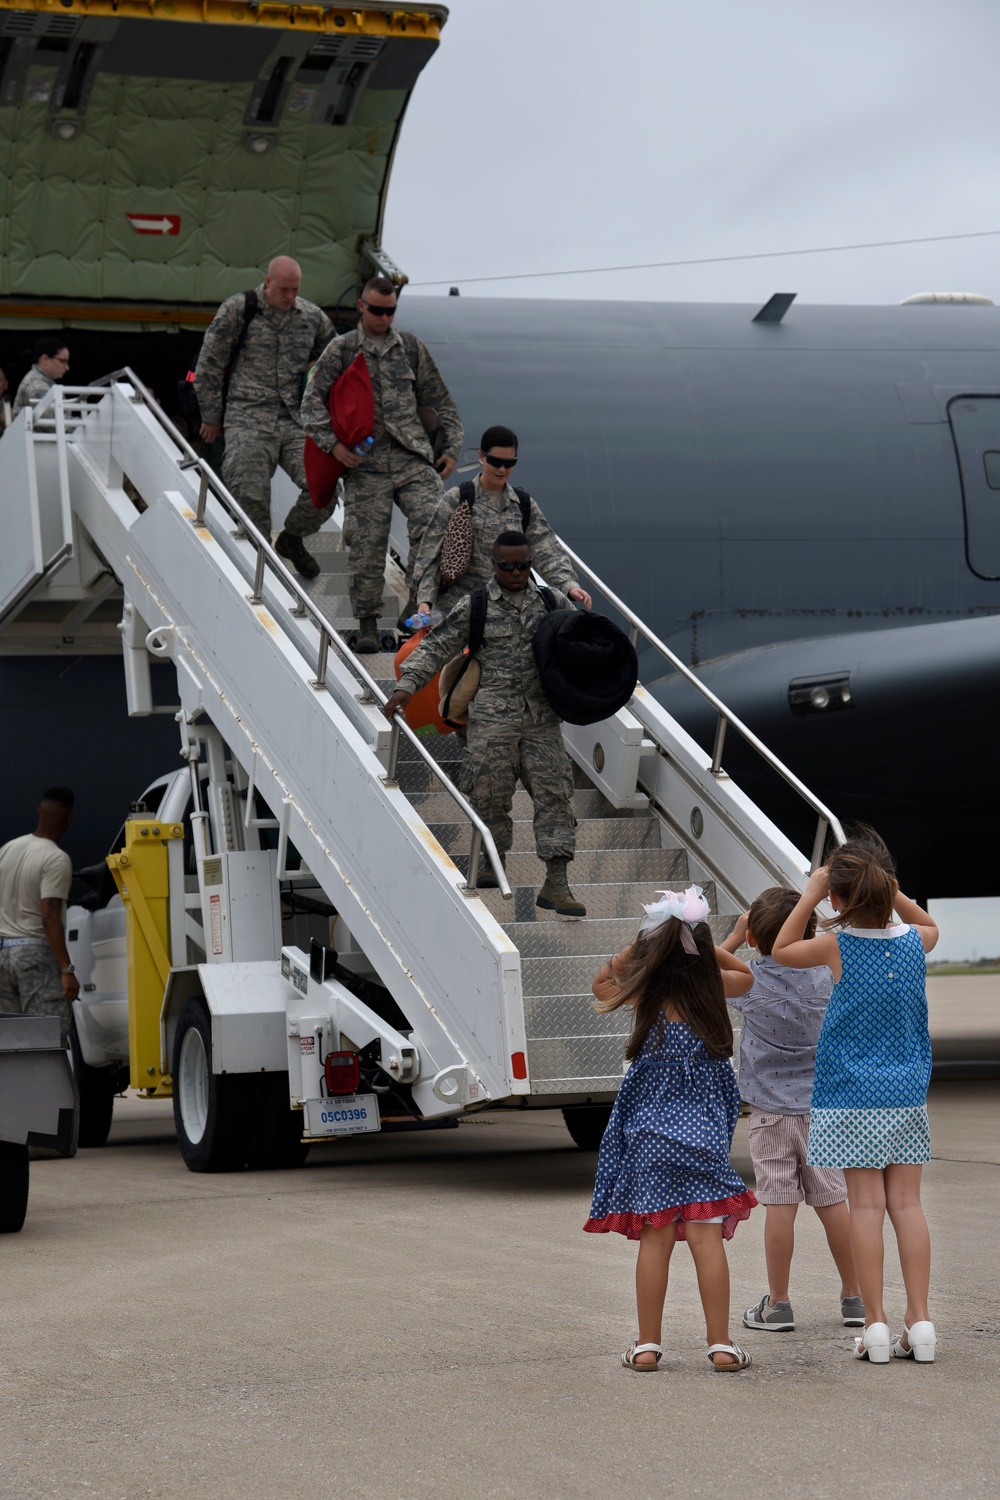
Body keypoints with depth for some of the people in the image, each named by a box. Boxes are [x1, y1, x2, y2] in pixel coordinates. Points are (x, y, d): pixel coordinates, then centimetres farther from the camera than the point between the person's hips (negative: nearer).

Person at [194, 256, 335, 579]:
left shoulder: (312, 316, 10)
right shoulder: (238, 309, 0)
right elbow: (208, 366, 4)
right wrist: (211, 417, 6)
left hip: (296, 420, 3)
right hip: (248, 419, -3)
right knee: (251, 498, -14)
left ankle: (292, 538, 15)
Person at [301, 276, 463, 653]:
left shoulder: (411, 348, 16)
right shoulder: (341, 350, 9)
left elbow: (438, 400, 21)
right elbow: (312, 400, 6)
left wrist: (452, 446, 13)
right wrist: (331, 443, -7)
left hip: (413, 458, 2)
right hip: (366, 462, -2)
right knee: (367, 544, -4)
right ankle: (367, 624, 7)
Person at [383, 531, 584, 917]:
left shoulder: (553, 602, 10)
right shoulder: (474, 607, 3)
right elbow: (437, 647, 2)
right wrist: (406, 685, -10)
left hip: (542, 719, 2)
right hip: (492, 718, -2)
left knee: (554, 794, -5)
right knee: (489, 794, 0)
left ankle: (555, 884, -6)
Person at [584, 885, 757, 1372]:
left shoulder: (646, 993, -4)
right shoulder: (712, 986, -1)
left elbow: (602, 982, 19)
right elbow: (745, 975, 23)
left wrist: (636, 945, 11)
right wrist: (702, 944, 17)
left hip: (650, 1129, 0)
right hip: (704, 1128, 0)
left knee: (655, 1239, 3)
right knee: (707, 1237, 0)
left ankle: (647, 1345, 7)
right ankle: (721, 1344, 0)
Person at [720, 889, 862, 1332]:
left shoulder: (749, 979, -9)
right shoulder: (825, 975, -3)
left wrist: (735, 937, 12)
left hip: (771, 1108, -3)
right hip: (821, 1103, 3)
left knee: (779, 1204, -2)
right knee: (833, 1199, 8)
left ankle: (778, 1304, 1)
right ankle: (853, 1297, 13)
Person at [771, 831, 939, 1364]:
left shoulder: (837, 946, -10)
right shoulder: (913, 942, 0)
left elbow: (782, 950, 9)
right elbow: (930, 926, 26)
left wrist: (810, 895, 8)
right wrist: (889, 889, 16)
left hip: (852, 1096, -3)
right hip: (907, 1094, 3)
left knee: (867, 1206, -2)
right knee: (907, 1204, 5)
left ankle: (876, 1325, -3)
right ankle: (919, 1322, 3)